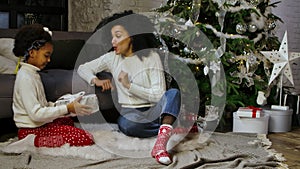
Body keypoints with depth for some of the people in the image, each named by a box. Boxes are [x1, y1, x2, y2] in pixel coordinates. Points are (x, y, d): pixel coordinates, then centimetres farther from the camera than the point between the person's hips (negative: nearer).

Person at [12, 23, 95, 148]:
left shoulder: (33, 73, 13)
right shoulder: (25, 78, -19)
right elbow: (35, 113, -26)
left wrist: (61, 105, 2)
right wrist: (67, 108, -23)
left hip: (40, 125, 11)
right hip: (32, 133, -11)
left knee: (68, 120, 37)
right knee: (86, 139, -20)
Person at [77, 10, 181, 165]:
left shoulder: (151, 56, 0)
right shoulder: (112, 58, 9)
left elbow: (159, 95, -8)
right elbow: (82, 68, 14)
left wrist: (129, 85, -15)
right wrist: (95, 80, -7)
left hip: (153, 111, 0)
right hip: (129, 112, 1)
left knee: (173, 93, -33)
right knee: (127, 125, -37)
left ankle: (160, 144, -50)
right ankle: (170, 126, -18)